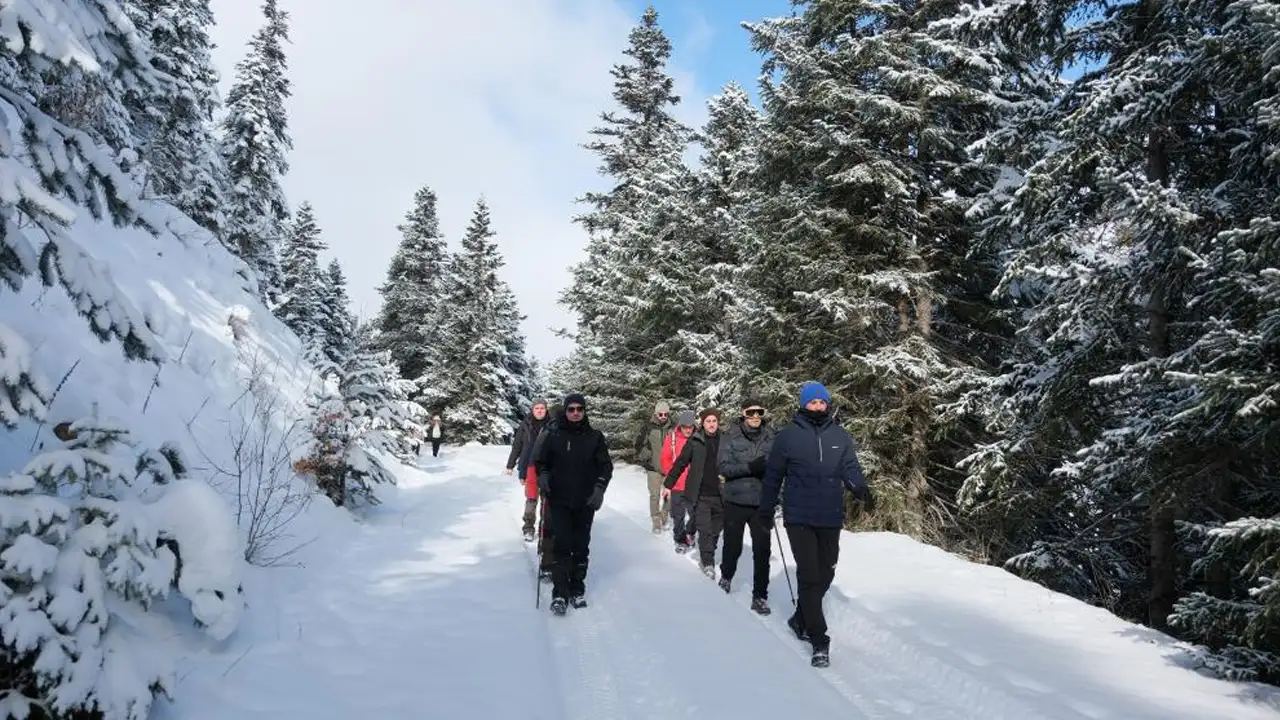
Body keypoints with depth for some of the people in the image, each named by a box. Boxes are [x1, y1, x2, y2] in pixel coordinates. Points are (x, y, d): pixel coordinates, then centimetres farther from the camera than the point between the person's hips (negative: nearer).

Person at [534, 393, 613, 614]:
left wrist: (600, 488, -9)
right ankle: (560, 593, -3)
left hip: (585, 502, 1)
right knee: (562, 545, -8)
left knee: (581, 547, 9)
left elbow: (606, 465, 4)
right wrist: (543, 475, -9)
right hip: (559, 500, -1)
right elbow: (541, 461, 11)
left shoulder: (595, 437, 2)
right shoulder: (554, 436, 2)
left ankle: (577, 590, 21)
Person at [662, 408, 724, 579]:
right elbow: (680, 463, 4)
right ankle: (707, 562, 4)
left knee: (715, 530, 10)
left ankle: (707, 556, 27)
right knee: (704, 529, -5)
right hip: (701, 494, -2)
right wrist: (668, 484, 6)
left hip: (720, 495, 2)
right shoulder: (695, 441, -1)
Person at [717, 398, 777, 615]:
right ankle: (726, 577, 42)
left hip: (762, 503, 0)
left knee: (762, 551, 0)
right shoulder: (731, 437, -3)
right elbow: (724, 466, -9)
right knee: (733, 546, 14)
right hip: (736, 501, 0)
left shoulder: (772, 437, 0)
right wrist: (750, 467, -22)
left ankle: (760, 596, 11)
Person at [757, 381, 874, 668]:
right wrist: (766, 507, 10)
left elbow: (851, 468, 1)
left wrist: (860, 488, -20)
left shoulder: (841, 437, 5)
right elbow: (773, 474, 5)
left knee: (825, 574, 13)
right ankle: (819, 639, 0)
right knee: (809, 576, -7)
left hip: (831, 518, 4)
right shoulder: (788, 436, -2)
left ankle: (801, 619, 33)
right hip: (798, 518, -3)